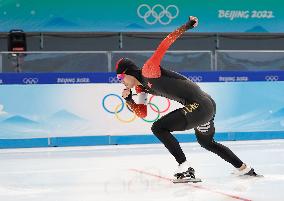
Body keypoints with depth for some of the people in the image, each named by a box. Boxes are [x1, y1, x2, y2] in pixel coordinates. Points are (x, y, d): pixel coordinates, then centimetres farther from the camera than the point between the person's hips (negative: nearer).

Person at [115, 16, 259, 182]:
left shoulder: (148, 70, -10)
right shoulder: (141, 87, 16)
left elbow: (165, 44, -14)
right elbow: (142, 113, 17)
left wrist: (186, 26, -17)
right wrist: (128, 99, 2)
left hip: (198, 105, -11)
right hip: (207, 106, 11)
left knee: (158, 128, -11)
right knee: (207, 142, 29)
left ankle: (185, 168, -11)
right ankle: (245, 169, 41)